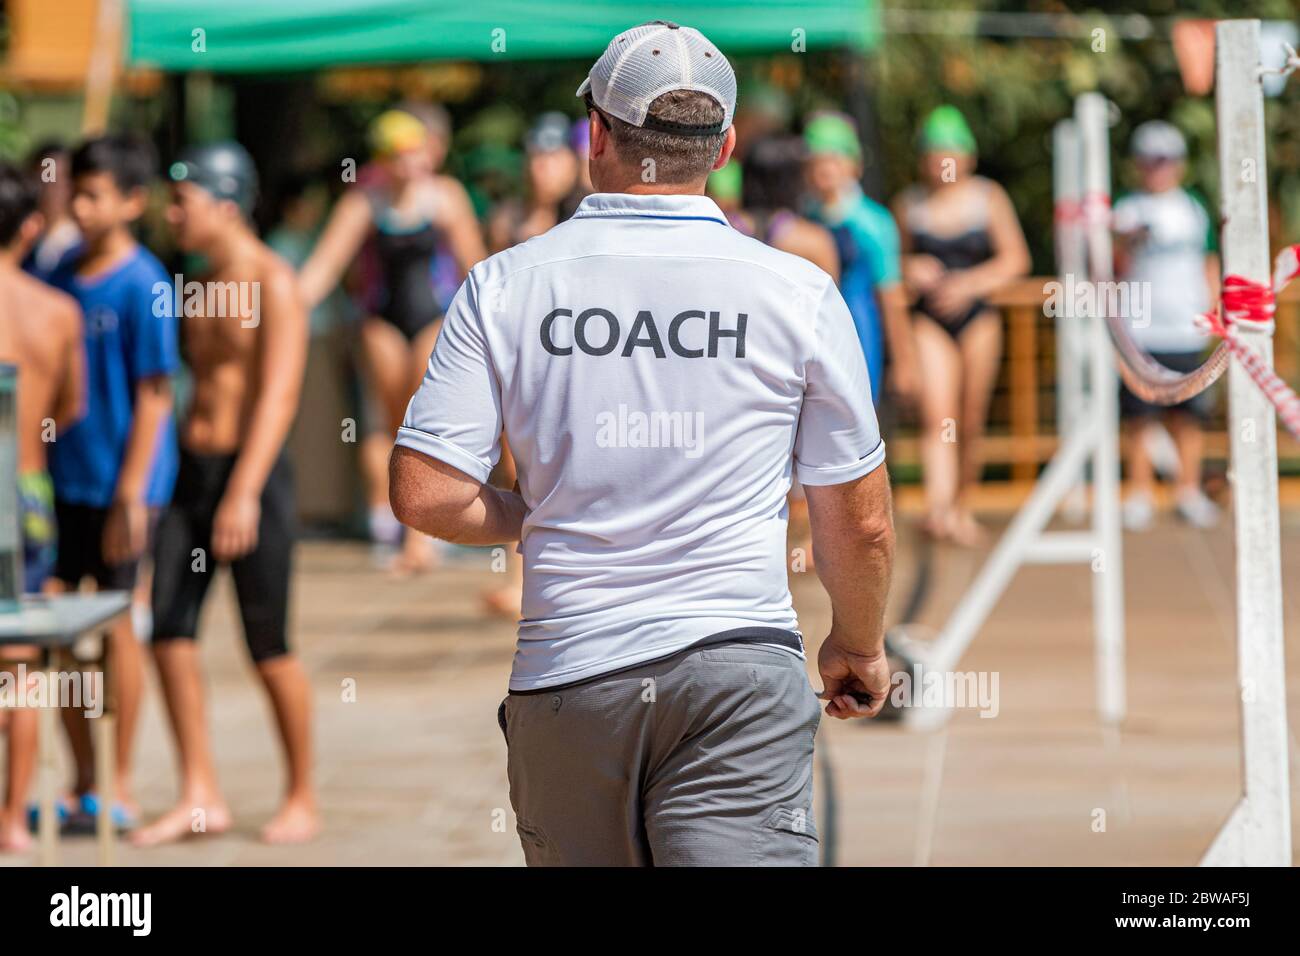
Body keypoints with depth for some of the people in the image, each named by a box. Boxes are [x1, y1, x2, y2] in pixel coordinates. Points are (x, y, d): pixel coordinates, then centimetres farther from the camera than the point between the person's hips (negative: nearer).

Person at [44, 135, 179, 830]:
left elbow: (152, 396, -13)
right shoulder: (60, 274, 6)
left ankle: (119, 785, 12)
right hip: (59, 478, 6)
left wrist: (131, 494, -16)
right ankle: (83, 779, 18)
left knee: (114, 622, 1)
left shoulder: (143, 287, -12)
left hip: (118, 483, -6)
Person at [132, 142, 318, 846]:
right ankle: (199, 795, 2)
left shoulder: (274, 284, -11)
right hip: (192, 471, 8)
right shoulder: (201, 287, 14)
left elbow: (278, 395, -19)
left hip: (251, 472, -8)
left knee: (268, 646, -1)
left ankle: (302, 798, 12)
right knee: (169, 631, -2)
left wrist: (244, 491, -27)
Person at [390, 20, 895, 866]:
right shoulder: (799, 292, 0)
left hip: (564, 679, 2)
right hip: (741, 681, -2)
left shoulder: (505, 287, 2)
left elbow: (425, 495, -3)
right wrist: (858, 647, 24)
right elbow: (862, 524, 5)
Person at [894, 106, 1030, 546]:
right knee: (936, 415, -17)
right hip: (929, 321, 0)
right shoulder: (909, 204, 4)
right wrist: (910, 271, -7)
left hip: (976, 316, 0)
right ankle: (939, 506, -29)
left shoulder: (988, 197, 1)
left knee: (969, 422, 5)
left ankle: (962, 508, 22)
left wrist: (969, 283, -14)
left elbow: (1015, 258, -2)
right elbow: (898, 259, 17)